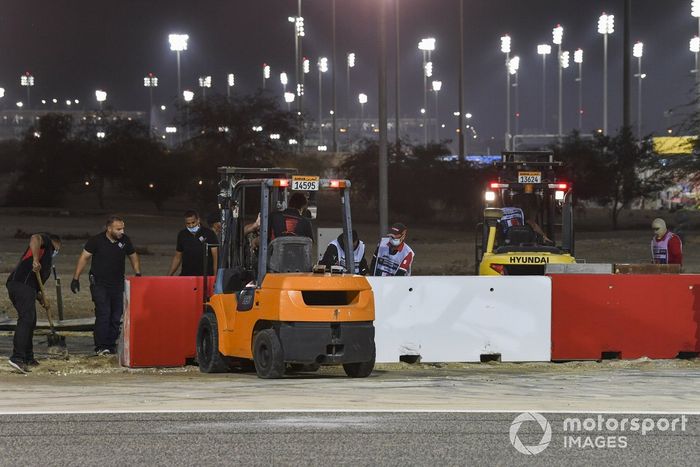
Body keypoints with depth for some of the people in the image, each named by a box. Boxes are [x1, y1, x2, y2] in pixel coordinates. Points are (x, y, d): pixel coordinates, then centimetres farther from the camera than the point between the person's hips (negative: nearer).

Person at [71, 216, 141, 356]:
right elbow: (84, 258, -4)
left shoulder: (125, 241, 2)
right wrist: (76, 278, -8)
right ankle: (101, 347, -13)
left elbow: (133, 257, 17)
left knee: (116, 316, 3)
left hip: (117, 284, 4)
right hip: (99, 284, -4)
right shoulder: (96, 241, -8)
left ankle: (111, 345, 12)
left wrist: (138, 274, 6)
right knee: (103, 314, -14)